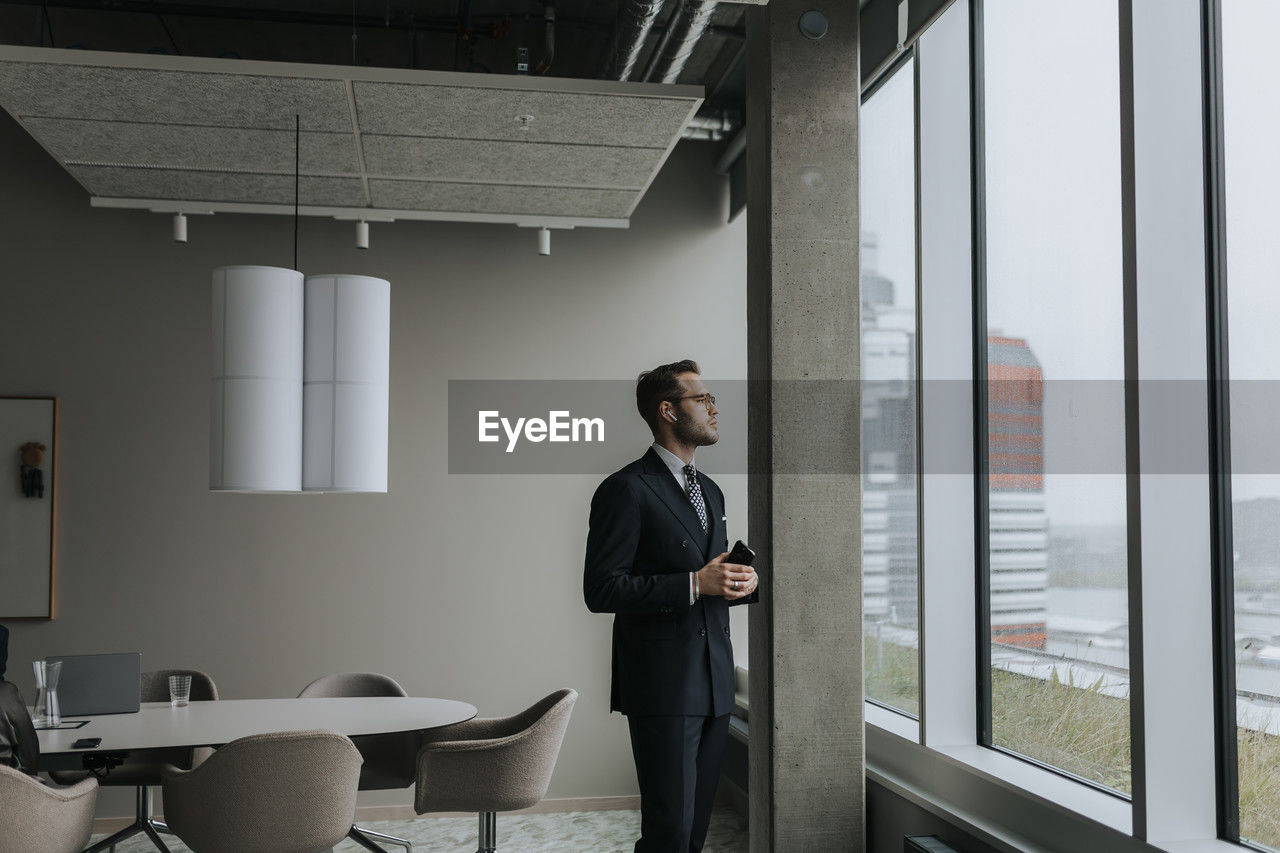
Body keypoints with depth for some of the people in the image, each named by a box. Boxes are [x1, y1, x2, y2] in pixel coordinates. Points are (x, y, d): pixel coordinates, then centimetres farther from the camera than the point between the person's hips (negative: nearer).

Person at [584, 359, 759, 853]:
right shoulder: (627, 489, -8)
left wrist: (742, 583, 3)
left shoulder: (711, 491, 19)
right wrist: (695, 584, -19)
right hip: (663, 685, -8)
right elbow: (601, 590, -15)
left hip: (714, 683, 8)